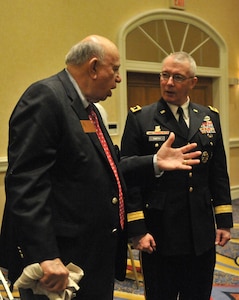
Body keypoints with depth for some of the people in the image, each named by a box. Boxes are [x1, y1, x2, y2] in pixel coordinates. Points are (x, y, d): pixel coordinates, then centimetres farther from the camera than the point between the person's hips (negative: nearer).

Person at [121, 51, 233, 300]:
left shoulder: (210, 117, 7)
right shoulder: (140, 119, -5)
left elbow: (219, 174, 10)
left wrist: (224, 221, 7)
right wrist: (136, 229, -12)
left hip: (202, 234, 4)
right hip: (159, 235, -3)